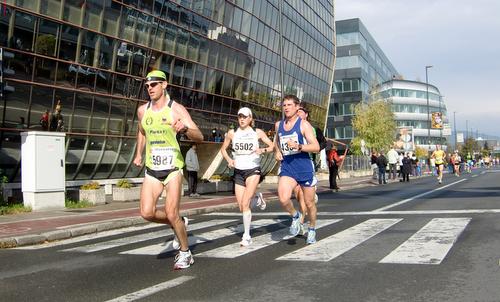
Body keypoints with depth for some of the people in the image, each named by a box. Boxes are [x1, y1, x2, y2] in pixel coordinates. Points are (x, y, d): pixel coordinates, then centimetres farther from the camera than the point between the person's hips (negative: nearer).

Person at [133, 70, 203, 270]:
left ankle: (185, 254, 11)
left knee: (171, 214, -10)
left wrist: (185, 128, -35)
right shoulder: (142, 110, 7)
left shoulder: (176, 109, -8)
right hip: (152, 170, 5)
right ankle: (179, 224, 21)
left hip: (172, 168, -5)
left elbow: (199, 137, -15)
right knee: (147, 213, -8)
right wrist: (138, 154, 22)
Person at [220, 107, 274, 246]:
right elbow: (223, 149, 15)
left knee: (245, 203, -17)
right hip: (238, 172, 4)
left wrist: (263, 150, -17)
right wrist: (229, 160, -4)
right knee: (241, 207, 5)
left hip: (253, 170, -3)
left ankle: (247, 236, -7)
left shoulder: (257, 133, -2)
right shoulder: (232, 133, 3)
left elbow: (272, 146, 3)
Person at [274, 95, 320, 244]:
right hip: (287, 168, 3)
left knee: (309, 203, 10)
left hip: (304, 167, -3)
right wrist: (277, 151, 12)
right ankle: (295, 216, 10)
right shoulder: (278, 125, 8)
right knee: (283, 199, -22)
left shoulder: (303, 124, -7)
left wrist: (298, 146, -28)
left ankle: (312, 229, 35)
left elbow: (316, 147, -14)